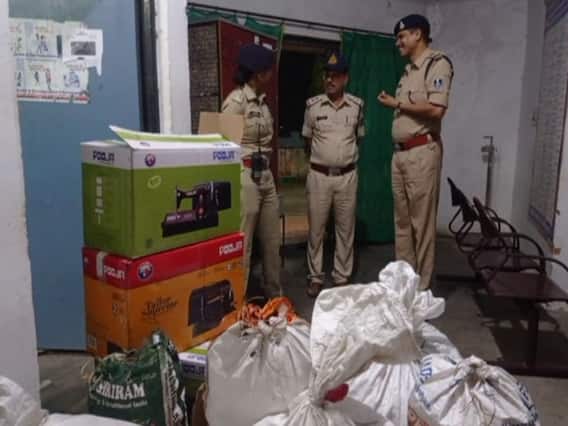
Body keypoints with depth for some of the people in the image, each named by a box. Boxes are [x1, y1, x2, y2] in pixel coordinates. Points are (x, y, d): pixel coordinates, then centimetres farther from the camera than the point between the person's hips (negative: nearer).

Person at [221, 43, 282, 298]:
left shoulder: (262, 100, 14)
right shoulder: (236, 100, -12)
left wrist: (266, 169, 14)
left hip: (266, 176, 9)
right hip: (245, 177, -8)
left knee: (272, 240, 15)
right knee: (242, 244, -2)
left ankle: (275, 295, 29)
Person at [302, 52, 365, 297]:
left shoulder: (357, 105, 2)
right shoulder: (312, 105, -1)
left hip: (347, 176, 1)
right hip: (318, 175, -1)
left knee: (345, 229, 8)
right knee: (316, 229, 5)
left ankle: (342, 277, 21)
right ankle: (315, 277, 18)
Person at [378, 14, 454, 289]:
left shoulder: (437, 63, -5)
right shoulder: (409, 70, 20)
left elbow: (436, 110, -18)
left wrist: (397, 104, -9)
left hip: (422, 152, -8)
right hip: (400, 153, 8)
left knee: (422, 223, -3)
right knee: (402, 221, 11)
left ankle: (421, 287, 6)